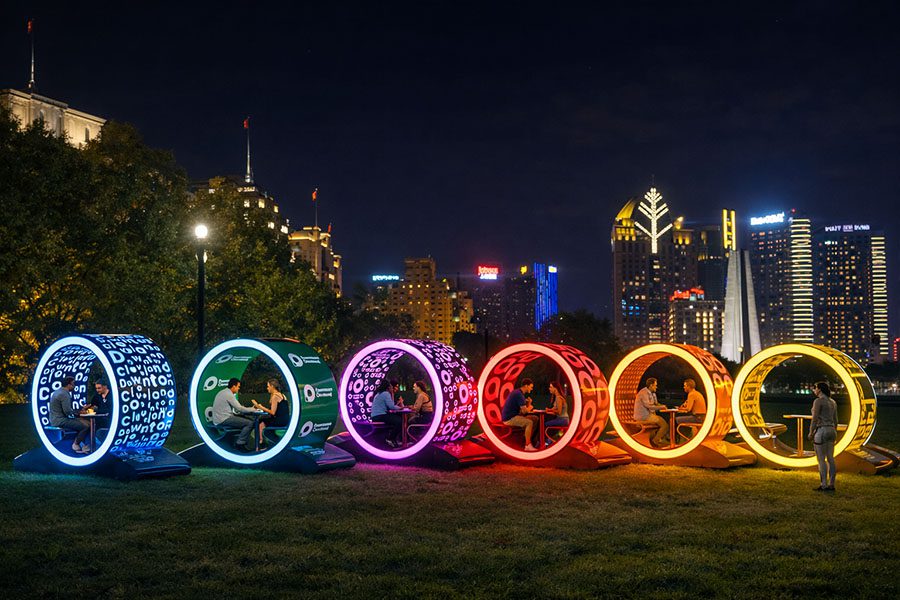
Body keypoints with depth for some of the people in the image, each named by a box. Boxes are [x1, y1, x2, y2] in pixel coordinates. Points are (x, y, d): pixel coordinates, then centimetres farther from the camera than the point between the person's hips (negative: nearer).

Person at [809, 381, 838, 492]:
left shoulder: (818, 401, -12)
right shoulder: (833, 402, 13)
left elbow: (815, 418, -17)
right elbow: (835, 420, 15)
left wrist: (811, 433, -8)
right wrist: (833, 435, 21)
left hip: (821, 432, -8)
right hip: (830, 431, 8)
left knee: (821, 459, -4)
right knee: (830, 459, 9)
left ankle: (824, 485, -5)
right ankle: (831, 485, 9)